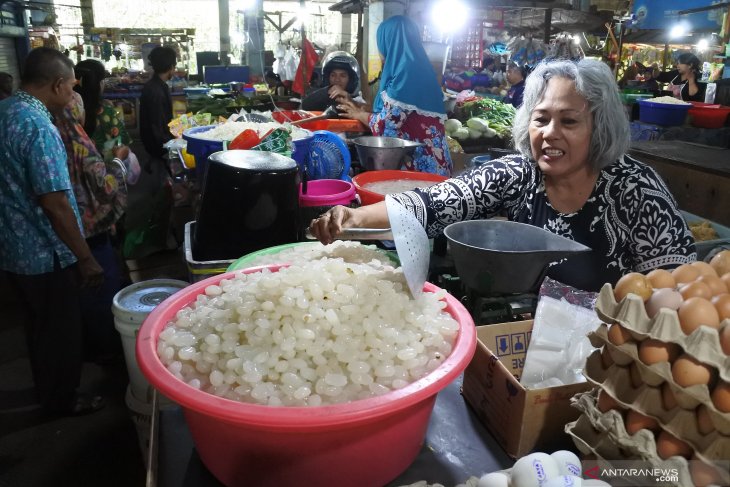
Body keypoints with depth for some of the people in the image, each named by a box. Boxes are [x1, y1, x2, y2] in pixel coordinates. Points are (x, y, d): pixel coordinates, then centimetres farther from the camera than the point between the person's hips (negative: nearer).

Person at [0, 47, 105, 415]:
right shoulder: (38, 127, -24)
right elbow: (55, 204, -26)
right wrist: (85, 258, -19)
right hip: (44, 254, -9)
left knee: (37, 326, 24)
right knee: (61, 331, 11)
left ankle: (47, 388, 42)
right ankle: (62, 399, 29)